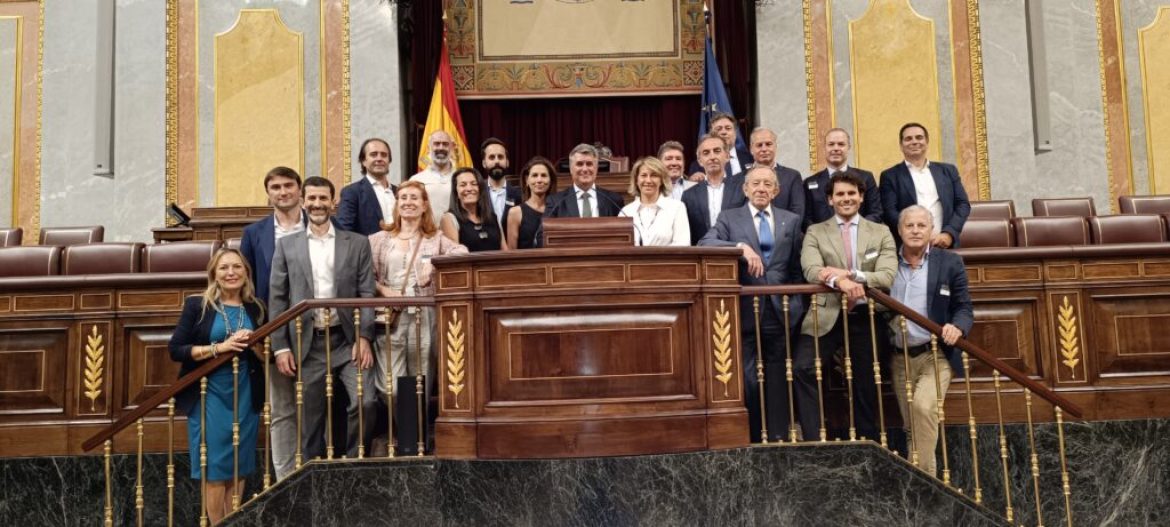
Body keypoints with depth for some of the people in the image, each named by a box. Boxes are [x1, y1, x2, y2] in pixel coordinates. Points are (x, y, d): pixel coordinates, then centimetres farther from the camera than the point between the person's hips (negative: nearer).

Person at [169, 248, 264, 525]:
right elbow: (175, 350, -9)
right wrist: (218, 348, -18)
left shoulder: (255, 308, 6)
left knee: (239, 466, 8)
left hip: (246, 394, 3)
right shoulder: (197, 305, -3)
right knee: (215, 466, 1)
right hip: (210, 394, -3)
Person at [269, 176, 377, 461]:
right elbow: (277, 299, 5)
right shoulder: (287, 245, 8)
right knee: (311, 419, 6)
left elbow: (367, 294, 2)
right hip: (308, 344, 1)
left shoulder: (357, 243, 7)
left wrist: (364, 338, -9)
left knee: (364, 401, -15)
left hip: (347, 340, 0)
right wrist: (281, 347, -1)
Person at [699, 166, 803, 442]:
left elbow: (797, 268, 13)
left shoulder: (791, 221, 13)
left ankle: (778, 440, 17)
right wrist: (741, 247, -26)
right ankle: (751, 440, 11)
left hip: (779, 312, 2)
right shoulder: (729, 218, 5)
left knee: (777, 381, 8)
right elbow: (704, 245, -13)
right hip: (745, 312, -2)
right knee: (747, 381, -2)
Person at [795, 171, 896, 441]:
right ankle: (814, 441, -16)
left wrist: (850, 274, -19)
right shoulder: (815, 232, 6)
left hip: (866, 317, 2)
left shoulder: (881, 232, 9)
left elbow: (888, 277, -5)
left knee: (867, 388, 11)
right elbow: (811, 271, -11)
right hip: (827, 316, -2)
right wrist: (839, 281, -31)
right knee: (803, 368, -25)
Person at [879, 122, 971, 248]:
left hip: (944, 246, 3)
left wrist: (949, 233, -6)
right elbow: (889, 211, -4)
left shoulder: (948, 170, 16)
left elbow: (963, 204, 11)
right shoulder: (890, 176, 6)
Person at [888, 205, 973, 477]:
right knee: (912, 424, 8)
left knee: (923, 406, -24)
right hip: (900, 359, 3)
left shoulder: (950, 262, 2)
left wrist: (957, 327, -23)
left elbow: (964, 307, 0)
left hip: (936, 354, -3)